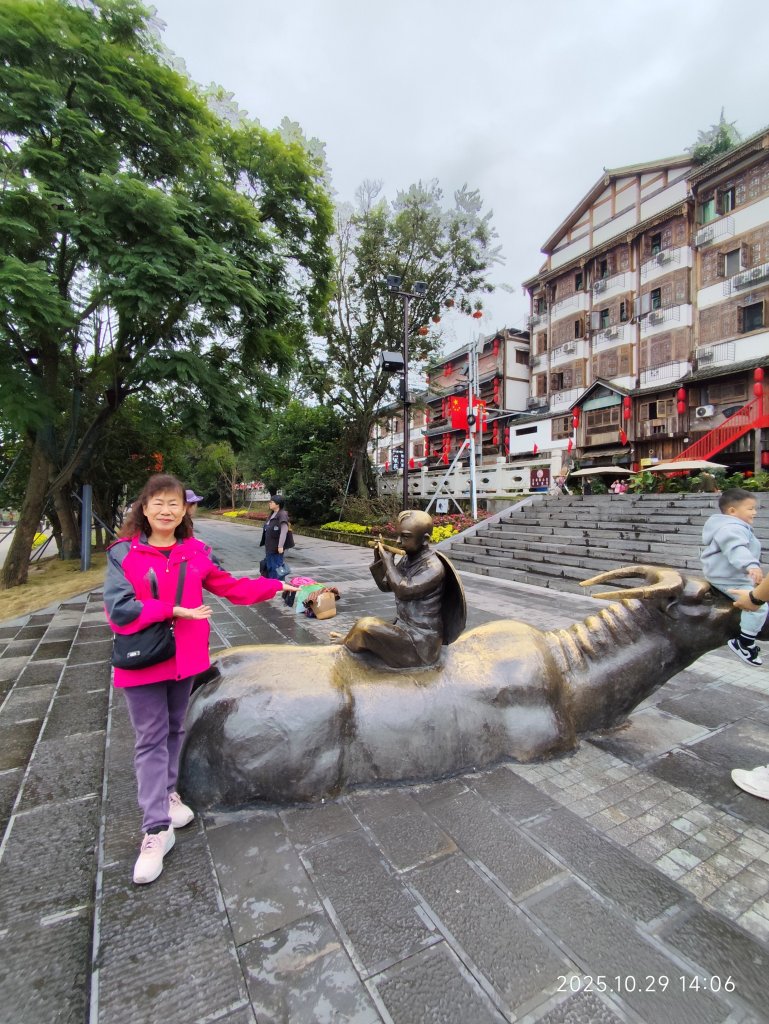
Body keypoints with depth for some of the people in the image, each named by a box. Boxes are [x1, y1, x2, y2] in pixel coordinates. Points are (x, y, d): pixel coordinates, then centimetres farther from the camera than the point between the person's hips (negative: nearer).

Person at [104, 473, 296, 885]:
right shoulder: (124, 553, -11)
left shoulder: (195, 552, -2)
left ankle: (167, 793, 44)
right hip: (141, 662, -3)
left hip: (184, 657, 4)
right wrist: (176, 610, -21)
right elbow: (119, 610, -18)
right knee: (151, 740, 6)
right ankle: (156, 829, 17)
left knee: (174, 731, 21)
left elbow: (231, 588, 2)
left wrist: (277, 586, -2)